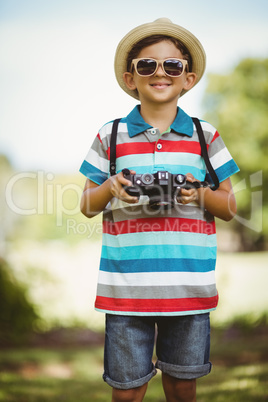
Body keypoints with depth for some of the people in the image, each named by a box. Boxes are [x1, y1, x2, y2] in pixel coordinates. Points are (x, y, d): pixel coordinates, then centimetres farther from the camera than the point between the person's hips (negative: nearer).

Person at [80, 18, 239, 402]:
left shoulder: (205, 137, 6)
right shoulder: (110, 136, 4)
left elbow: (229, 209, 9)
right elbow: (87, 206, 9)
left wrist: (201, 193, -12)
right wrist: (110, 188, -12)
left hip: (190, 283, 1)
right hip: (126, 284, 0)